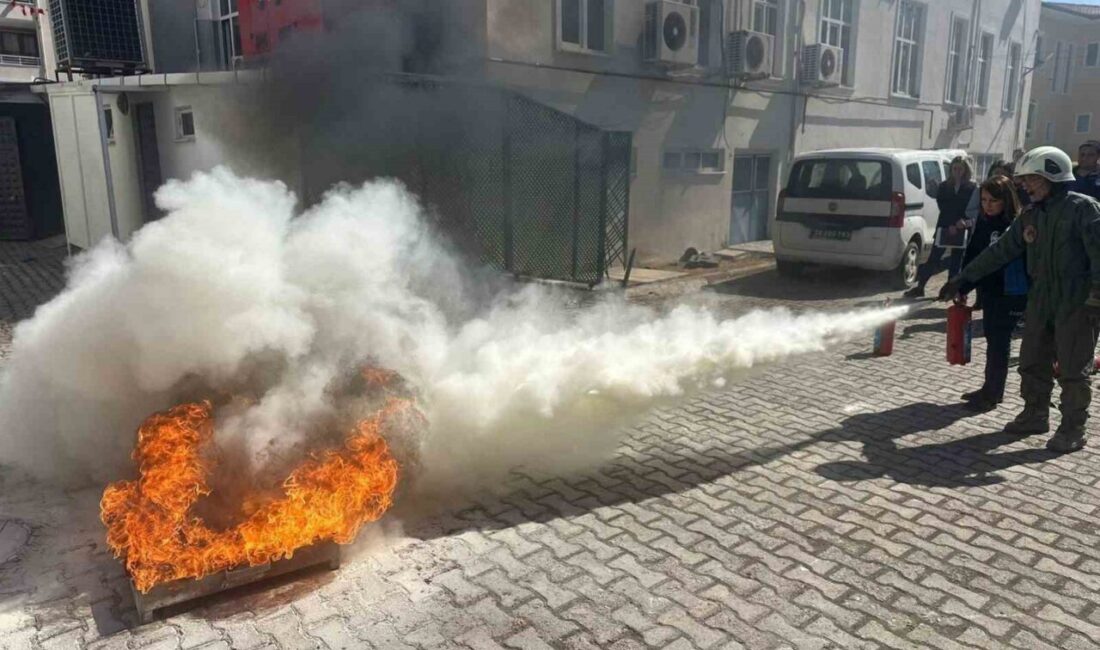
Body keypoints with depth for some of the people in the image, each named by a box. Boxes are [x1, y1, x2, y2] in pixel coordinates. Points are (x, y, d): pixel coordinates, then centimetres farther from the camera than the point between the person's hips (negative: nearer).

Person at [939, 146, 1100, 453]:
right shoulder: (1031, 216, 11)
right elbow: (1001, 251, 12)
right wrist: (962, 279, 8)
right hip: (1040, 301, 7)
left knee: (1072, 370, 1)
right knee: (1032, 364, 13)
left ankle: (1072, 430, 12)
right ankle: (1035, 416, 28)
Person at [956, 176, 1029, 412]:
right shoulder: (983, 222, 5)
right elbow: (972, 255, 9)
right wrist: (962, 286, 3)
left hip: (1010, 293, -7)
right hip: (988, 290, 7)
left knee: (999, 340, -1)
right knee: (992, 337, 16)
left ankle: (993, 393, 8)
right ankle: (991, 389, 27)